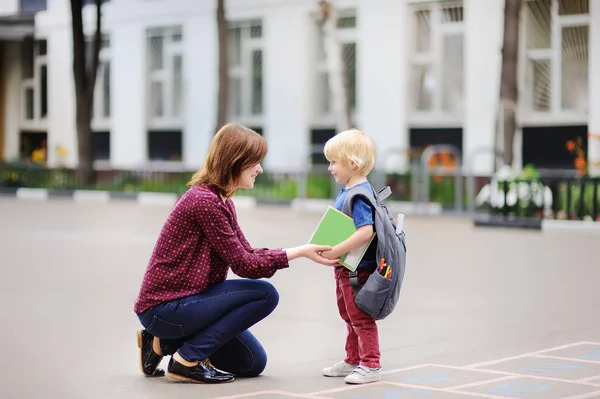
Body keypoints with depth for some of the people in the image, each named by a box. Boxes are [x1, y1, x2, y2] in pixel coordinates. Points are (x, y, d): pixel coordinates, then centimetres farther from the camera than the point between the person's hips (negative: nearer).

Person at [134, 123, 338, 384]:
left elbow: (248, 254, 8)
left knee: (253, 363, 14)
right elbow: (243, 265, -19)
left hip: (182, 300, 10)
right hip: (164, 307, -10)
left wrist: (302, 251, -2)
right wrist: (300, 252, -17)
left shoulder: (220, 200, 10)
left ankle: (165, 342, 15)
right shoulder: (204, 201, -22)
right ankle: (188, 359, -10)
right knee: (264, 294, -15)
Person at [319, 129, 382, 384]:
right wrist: (329, 250, 9)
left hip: (358, 269, -10)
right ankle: (353, 361, 34)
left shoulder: (359, 195, -22)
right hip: (346, 269, 10)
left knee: (361, 318, 0)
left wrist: (335, 251, -32)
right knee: (350, 317, 21)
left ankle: (370, 366, 9)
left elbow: (365, 231, -32)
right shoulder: (347, 191, 8)